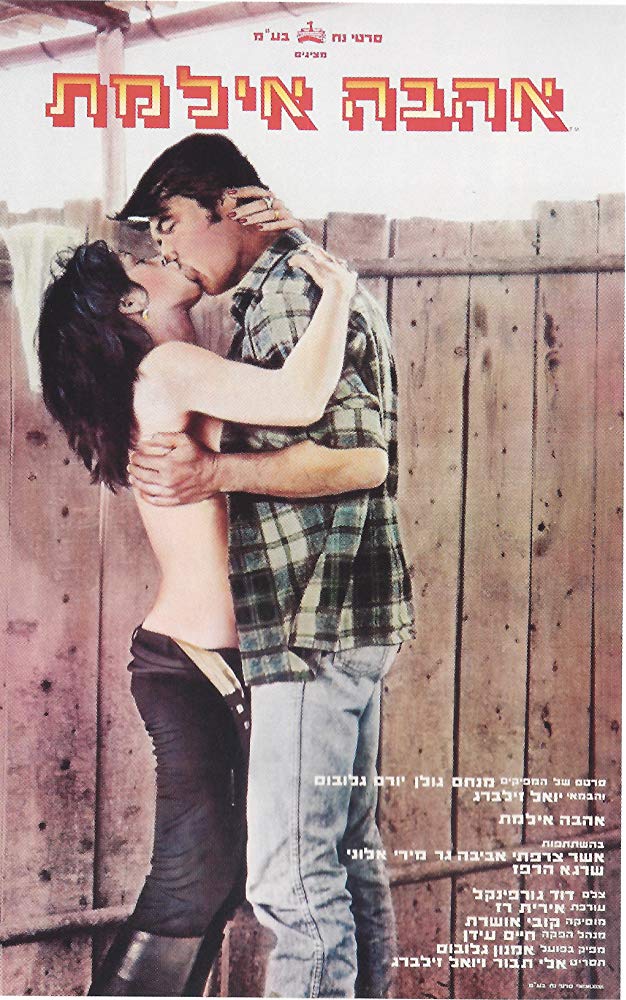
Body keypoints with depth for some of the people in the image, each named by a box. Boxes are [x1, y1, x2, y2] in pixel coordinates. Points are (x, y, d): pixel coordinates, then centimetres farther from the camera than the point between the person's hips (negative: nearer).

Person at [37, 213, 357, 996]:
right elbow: (301, 399, -30)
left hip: (209, 662, 10)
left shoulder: (174, 375, 14)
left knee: (214, 876, 18)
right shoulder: (168, 368, -14)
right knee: (192, 883, -3)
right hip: (191, 666, -9)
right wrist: (337, 289, -14)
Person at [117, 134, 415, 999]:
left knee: (292, 880, -5)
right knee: (349, 860, 16)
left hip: (311, 625, -11)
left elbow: (361, 456, -20)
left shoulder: (288, 294, -12)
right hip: (348, 618, 11)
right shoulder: (322, 284, 20)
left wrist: (217, 471, -21)